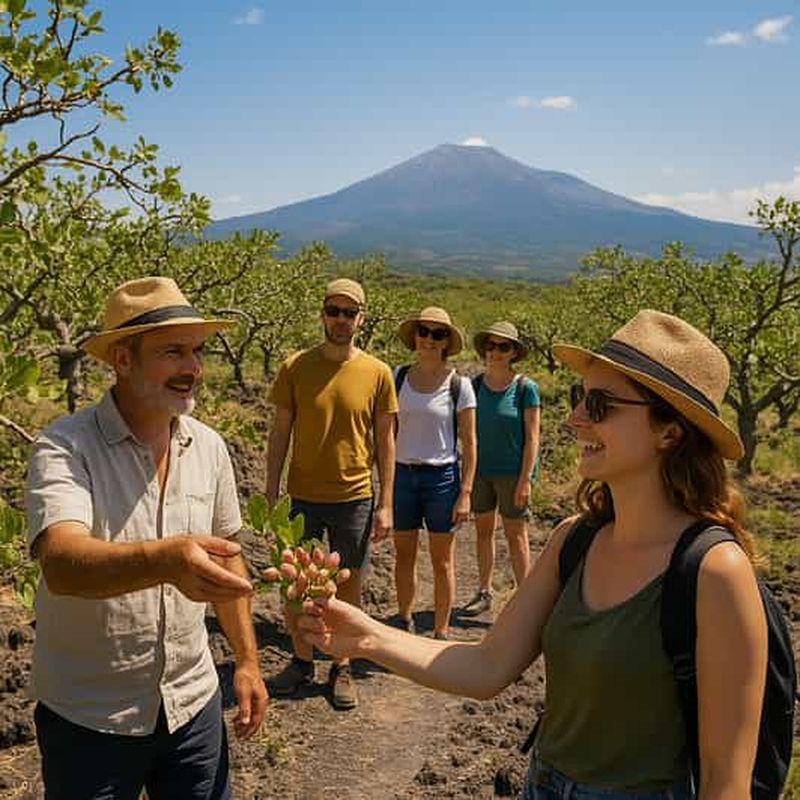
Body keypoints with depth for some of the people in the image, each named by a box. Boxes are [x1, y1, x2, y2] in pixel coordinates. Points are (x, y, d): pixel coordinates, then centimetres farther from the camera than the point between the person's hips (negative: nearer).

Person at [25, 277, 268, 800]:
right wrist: (164, 559, -52)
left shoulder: (209, 448, -2)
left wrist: (247, 660, 7)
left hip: (194, 701, 4)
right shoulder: (65, 449, -19)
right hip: (89, 717, -4)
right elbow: (61, 565, -35)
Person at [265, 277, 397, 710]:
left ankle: (341, 668, 28)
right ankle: (301, 661, 31)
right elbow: (280, 433, 2)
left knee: (348, 585, 10)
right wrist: (271, 493, -2)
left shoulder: (377, 373, -4)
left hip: (354, 498, -1)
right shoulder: (295, 367, -3)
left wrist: (385, 504, -3)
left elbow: (385, 440, 0)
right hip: (302, 496, 1)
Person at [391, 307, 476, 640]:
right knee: (404, 555, 14)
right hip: (402, 473, 3)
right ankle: (404, 619, 33)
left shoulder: (459, 385, -5)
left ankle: (441, 632, 21)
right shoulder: (399, 377, 3)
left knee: (442, 561, 8)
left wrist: (465, 493, -8)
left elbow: (469, 443, -3)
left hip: (442, 475, -2)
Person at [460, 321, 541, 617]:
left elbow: (532, 437, -9)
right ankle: (484, 593, 26)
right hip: (481, 470, 5)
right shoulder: (476, 384, 4)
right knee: (483, 531, 13)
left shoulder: (525, 388, -9)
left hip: (512, 471, -4)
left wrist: (525, 479, -14)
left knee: (516, 535, 3)